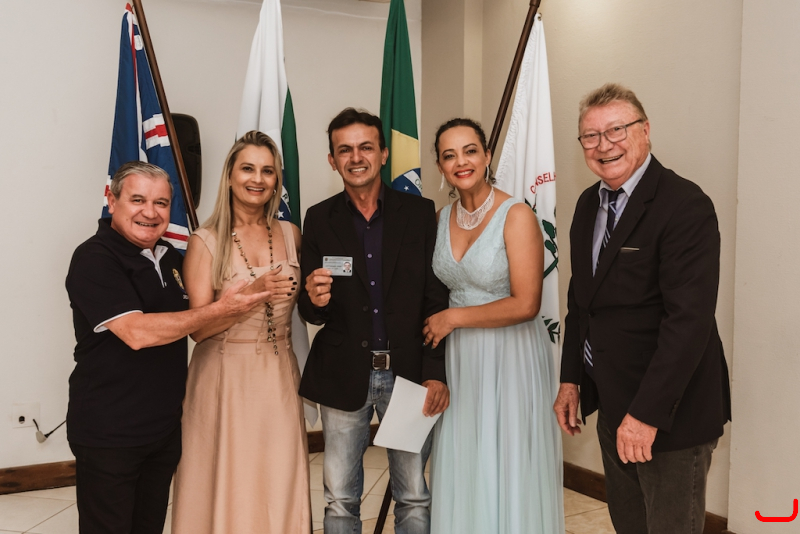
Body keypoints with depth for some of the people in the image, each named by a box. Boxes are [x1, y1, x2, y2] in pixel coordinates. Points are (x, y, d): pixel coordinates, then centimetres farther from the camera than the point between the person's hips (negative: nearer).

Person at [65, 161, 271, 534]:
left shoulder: (171, 257, 9)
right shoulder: (94, 258, -15)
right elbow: (137, 332, -27)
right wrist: (221, 310, -23)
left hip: (166, 425, 7)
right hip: (109, 431, -7)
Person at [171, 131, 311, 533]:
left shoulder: (291, 234, 6)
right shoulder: (206, 241, -5)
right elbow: (199, 327, -10)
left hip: (279, 378, 3)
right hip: (225, 379, -3)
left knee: (278, 484, 9)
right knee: (227, 488, 6)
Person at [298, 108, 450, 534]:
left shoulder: (419, 212, 2)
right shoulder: (319, 219, 3)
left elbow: (437, 299, 0)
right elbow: (310, 312, 5)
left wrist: (436, 372, -7)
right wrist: (314, 300, -18)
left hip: (409, 371, 0)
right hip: (343, 375, 1)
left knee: (414, 498, 9)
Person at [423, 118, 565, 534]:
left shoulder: (517, 216, -14)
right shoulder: (442, 218, 5)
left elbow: (525, 304, -19)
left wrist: (452, 318, -13)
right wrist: (435, 327, 5)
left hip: (510, 358, -5)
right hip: (459, 359, 5)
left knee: (508, 470, 7)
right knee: (463, 471, 15)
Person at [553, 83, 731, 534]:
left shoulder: (686, 206, -19)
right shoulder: (590, 204, 7)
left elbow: (689, 319, -25)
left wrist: (647, 413, -25)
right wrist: (571, 379, 8)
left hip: (670, 412, -7)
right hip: (614, 405, 8)